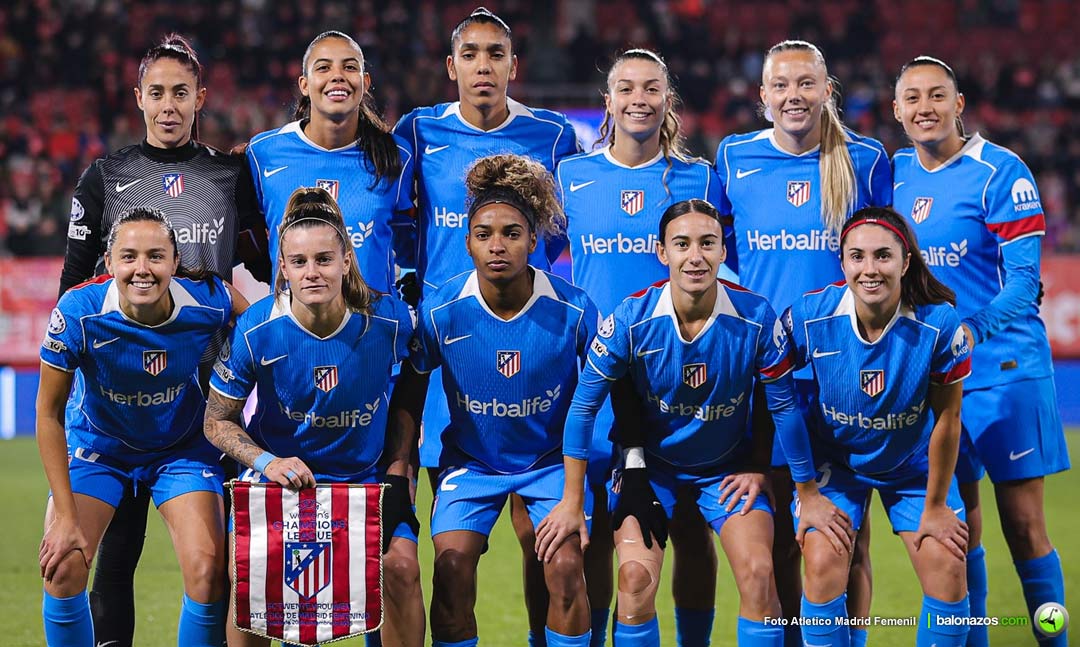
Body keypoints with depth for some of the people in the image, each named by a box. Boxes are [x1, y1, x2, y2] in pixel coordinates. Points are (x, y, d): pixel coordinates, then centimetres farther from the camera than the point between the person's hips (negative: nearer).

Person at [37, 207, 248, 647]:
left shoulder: (208, 304, -26)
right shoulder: (79, 313, -28)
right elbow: (49, 413, -17)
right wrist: (65, 516, -20)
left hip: (183, 447, 0)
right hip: (97, 444, 0)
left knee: (208, 572, -15)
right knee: (62, 566, -16)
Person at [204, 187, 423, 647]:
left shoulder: (390, 319, -16)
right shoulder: (256, 331, -19)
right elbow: (218, 421, -7)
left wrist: (397, 473, -4)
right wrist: (266, 462, -22)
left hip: (366, 475, 1)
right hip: (280, 470, 0)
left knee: (400, 567, -20)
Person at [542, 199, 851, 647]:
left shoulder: (756, 318, -20)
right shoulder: (631, 319, -21)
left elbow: (783, 406, -8)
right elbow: (584, 404, -12)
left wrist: (809, 495, 1)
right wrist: (572, 502, -8)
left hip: (729, 467, 0)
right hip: (651, 463, 0)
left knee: (758, 572, -17)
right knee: (636, 574, -18)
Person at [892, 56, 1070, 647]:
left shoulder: (1000, 172, -8)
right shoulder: (894, 174, 8)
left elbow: (1024, 278, -13)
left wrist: (971, 331, -27)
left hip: (1003, 369, -5)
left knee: (1023, 525, -2)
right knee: (957, 523, 9)